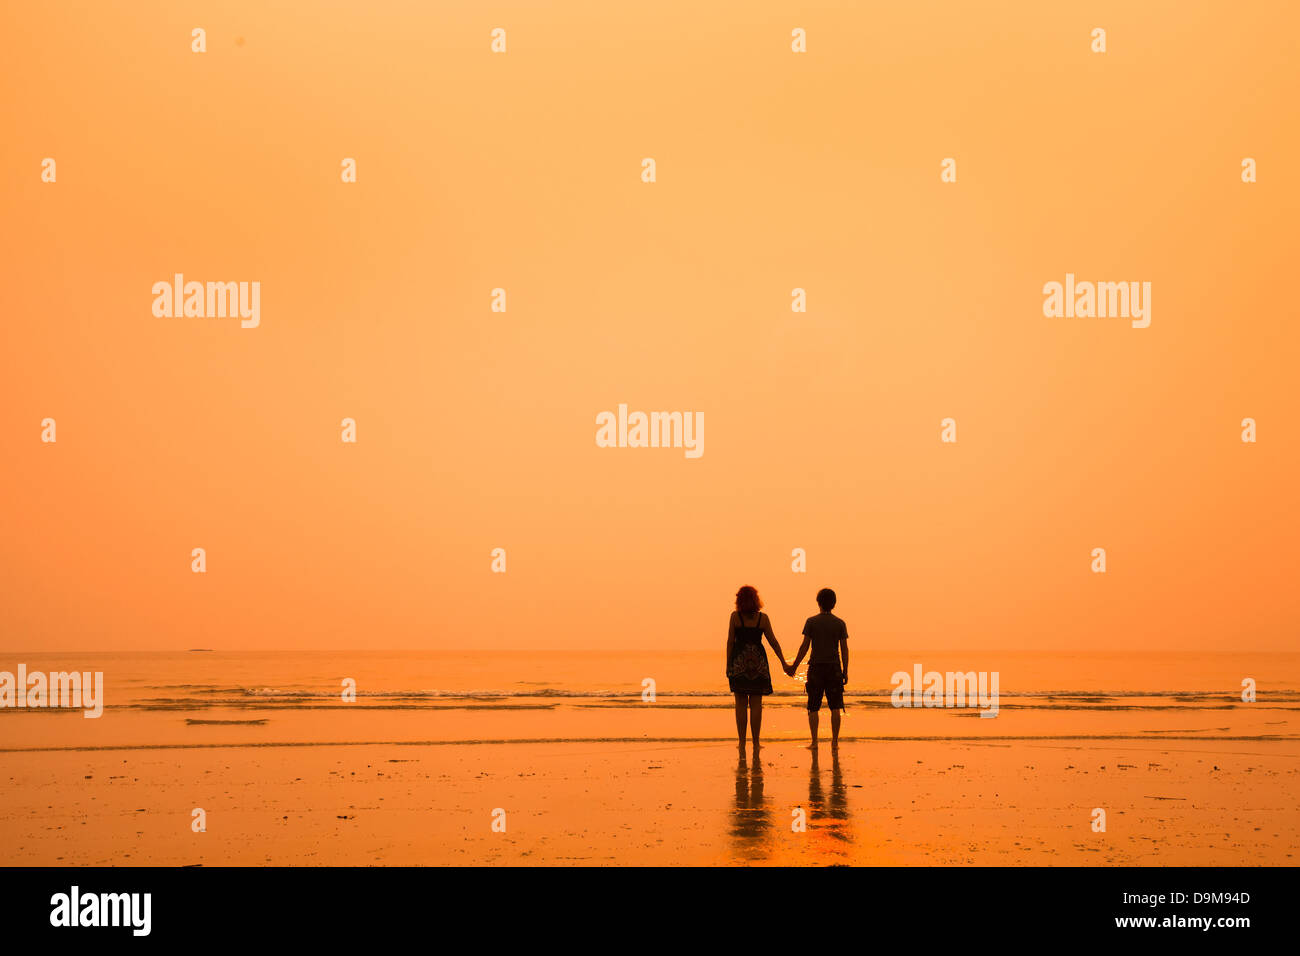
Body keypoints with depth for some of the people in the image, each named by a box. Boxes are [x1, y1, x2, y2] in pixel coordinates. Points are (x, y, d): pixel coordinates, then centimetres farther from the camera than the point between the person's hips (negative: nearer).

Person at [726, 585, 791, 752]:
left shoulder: (735, 616, -2)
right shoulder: (763, 618, 1)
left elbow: (730, 641, -3)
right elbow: (773, 641, 2)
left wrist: (728, 665, 2)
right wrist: (783, 663, 8)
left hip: (739, 662, -1)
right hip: (758, 662, 1)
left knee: (741, 704, 4)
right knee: (756, 704, 4)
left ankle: (742, 742, 3)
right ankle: (755, 742, 3)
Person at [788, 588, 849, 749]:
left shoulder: (811, 622, -3)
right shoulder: (840, 624, 2)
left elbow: (804, 646, -4)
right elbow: (844, 649, 1)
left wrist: (794, 666, 5)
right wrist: (845, 671, 7)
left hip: (816, 667, -1)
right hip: (834, 668, 1)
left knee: (813, 708, 4)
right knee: (835, 707, 6)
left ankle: (814, 742, 1)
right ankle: (835, 741, 5)